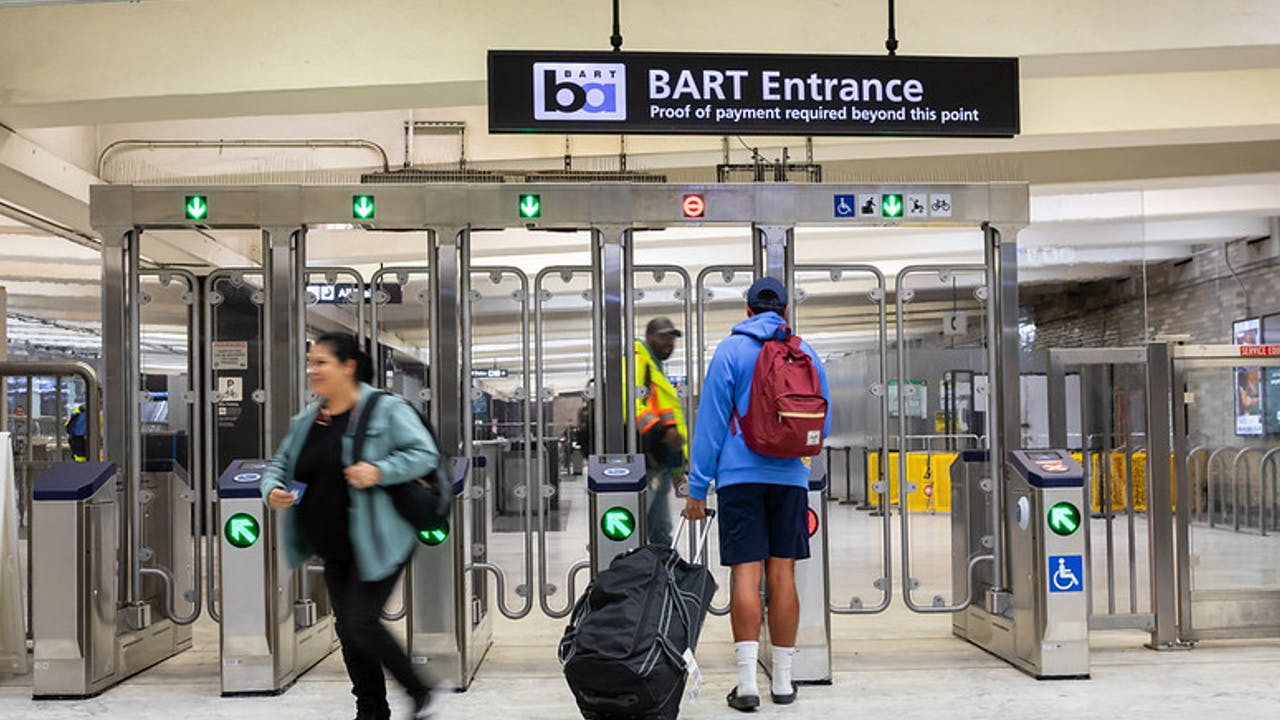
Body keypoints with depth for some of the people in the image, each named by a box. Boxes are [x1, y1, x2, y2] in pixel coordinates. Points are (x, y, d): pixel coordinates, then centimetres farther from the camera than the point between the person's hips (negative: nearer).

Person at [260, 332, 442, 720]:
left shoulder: (386, 410, -11)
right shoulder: (305, 421, 9)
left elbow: (425, 454, -14)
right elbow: (279, 465, 15)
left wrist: (379, 471, -28)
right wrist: (272, 489, -7)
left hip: (376, 545, -7)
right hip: (334, 551, 8)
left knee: (362, 623, -12)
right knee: (347, 629, 13)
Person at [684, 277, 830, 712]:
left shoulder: (731, 350, -1)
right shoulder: (805, 353, 9)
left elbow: (711, 421, -4)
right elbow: (823, 424, 14)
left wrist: (697, 488, -2)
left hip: (740, 476, -2)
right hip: (790, 477, 3)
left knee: (746, 573, -3)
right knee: (782, 573, 6)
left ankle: (747, 683, -7)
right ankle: (783, 681, 11)